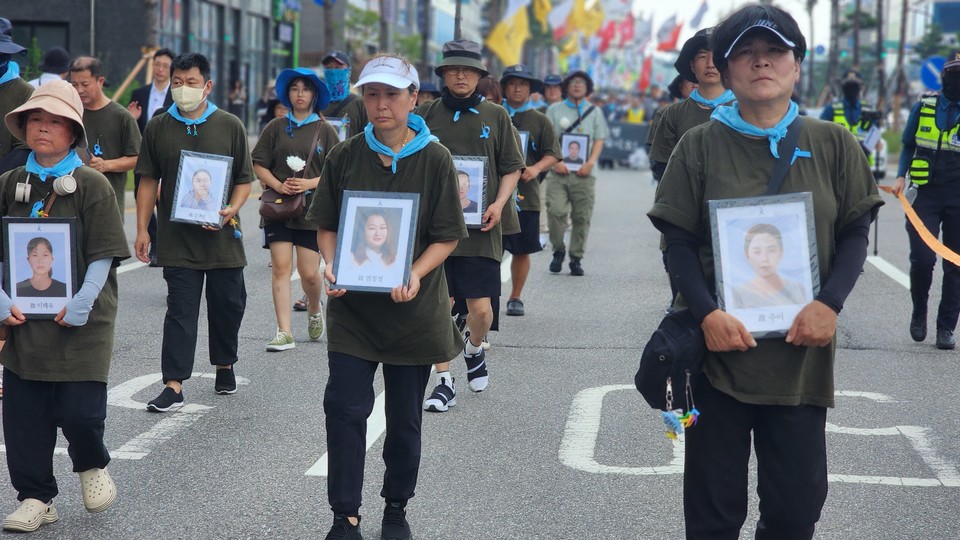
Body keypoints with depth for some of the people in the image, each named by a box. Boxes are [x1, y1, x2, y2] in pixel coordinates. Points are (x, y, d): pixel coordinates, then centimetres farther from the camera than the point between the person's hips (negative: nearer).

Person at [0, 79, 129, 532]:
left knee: (80, 410, -8)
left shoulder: (92, 185, -3)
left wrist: (82, 303, -16)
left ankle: (92, 466, 24)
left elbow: (103, 256, -5)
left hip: (80, 321, -3)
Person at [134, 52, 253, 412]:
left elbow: (245, 179, 5)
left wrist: (231, 210, -13)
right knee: (180, 311, -3)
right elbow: (148, 181, 8)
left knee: (228, 305, 10)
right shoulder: (158, 128, 5)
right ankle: (174, 386, -4)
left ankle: (225, 366, 33)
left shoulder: (230, 126, 2)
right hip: (177, 238, 0)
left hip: (222, 237, 1)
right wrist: (142, 230, 3)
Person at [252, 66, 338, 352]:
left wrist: (309, 183, -14)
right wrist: (278, 186, -11)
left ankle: (314, 309, 33)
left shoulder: (325, 130, 4)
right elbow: (258, 165, 6)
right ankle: (284, 332, -4)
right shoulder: (276, 127, 7)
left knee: (309, 274, -1)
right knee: (281, 267, -6)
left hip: (312, 209, -1)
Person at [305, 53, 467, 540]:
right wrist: (331, 266, -11)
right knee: (344, 409, -7)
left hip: (412, 306, -1)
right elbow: (325, 225, 8)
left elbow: (447, 236, -4)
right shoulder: (345, 156, 1)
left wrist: (416, 275, -20)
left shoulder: (435, 159, -5)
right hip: (352, 305, 1)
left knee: (404, 418, 10)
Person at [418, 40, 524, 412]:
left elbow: (512, 167, 9)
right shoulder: (427, 115, 6)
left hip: (480, 227, 0)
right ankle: (444, 381, 10)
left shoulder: (496, 116, 6)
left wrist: (499, 204, -7)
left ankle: (474, 349, 29)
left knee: (481, 308, -4)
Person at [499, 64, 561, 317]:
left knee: (522, 250, 6)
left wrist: (536, 169, -14)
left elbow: (552, 154, 4)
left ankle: (515, 298, 19)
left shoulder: (540, 121, 6)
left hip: (526, 194, 1)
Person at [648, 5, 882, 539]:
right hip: (720, 350, -1)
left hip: (802, 352, 1)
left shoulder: (833, 144, 4)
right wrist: (707, 314, -15)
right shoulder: (700, 145, 0)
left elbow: (855, 233, 5)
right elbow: (679, 241, -1)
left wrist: (829, 303, -11)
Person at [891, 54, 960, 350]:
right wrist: (901, 176, 2)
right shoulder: (923, 108, 6)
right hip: (927, 194, 0)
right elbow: (908, 146, 15)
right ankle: (919, 312, 14)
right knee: (922, 257, -11)